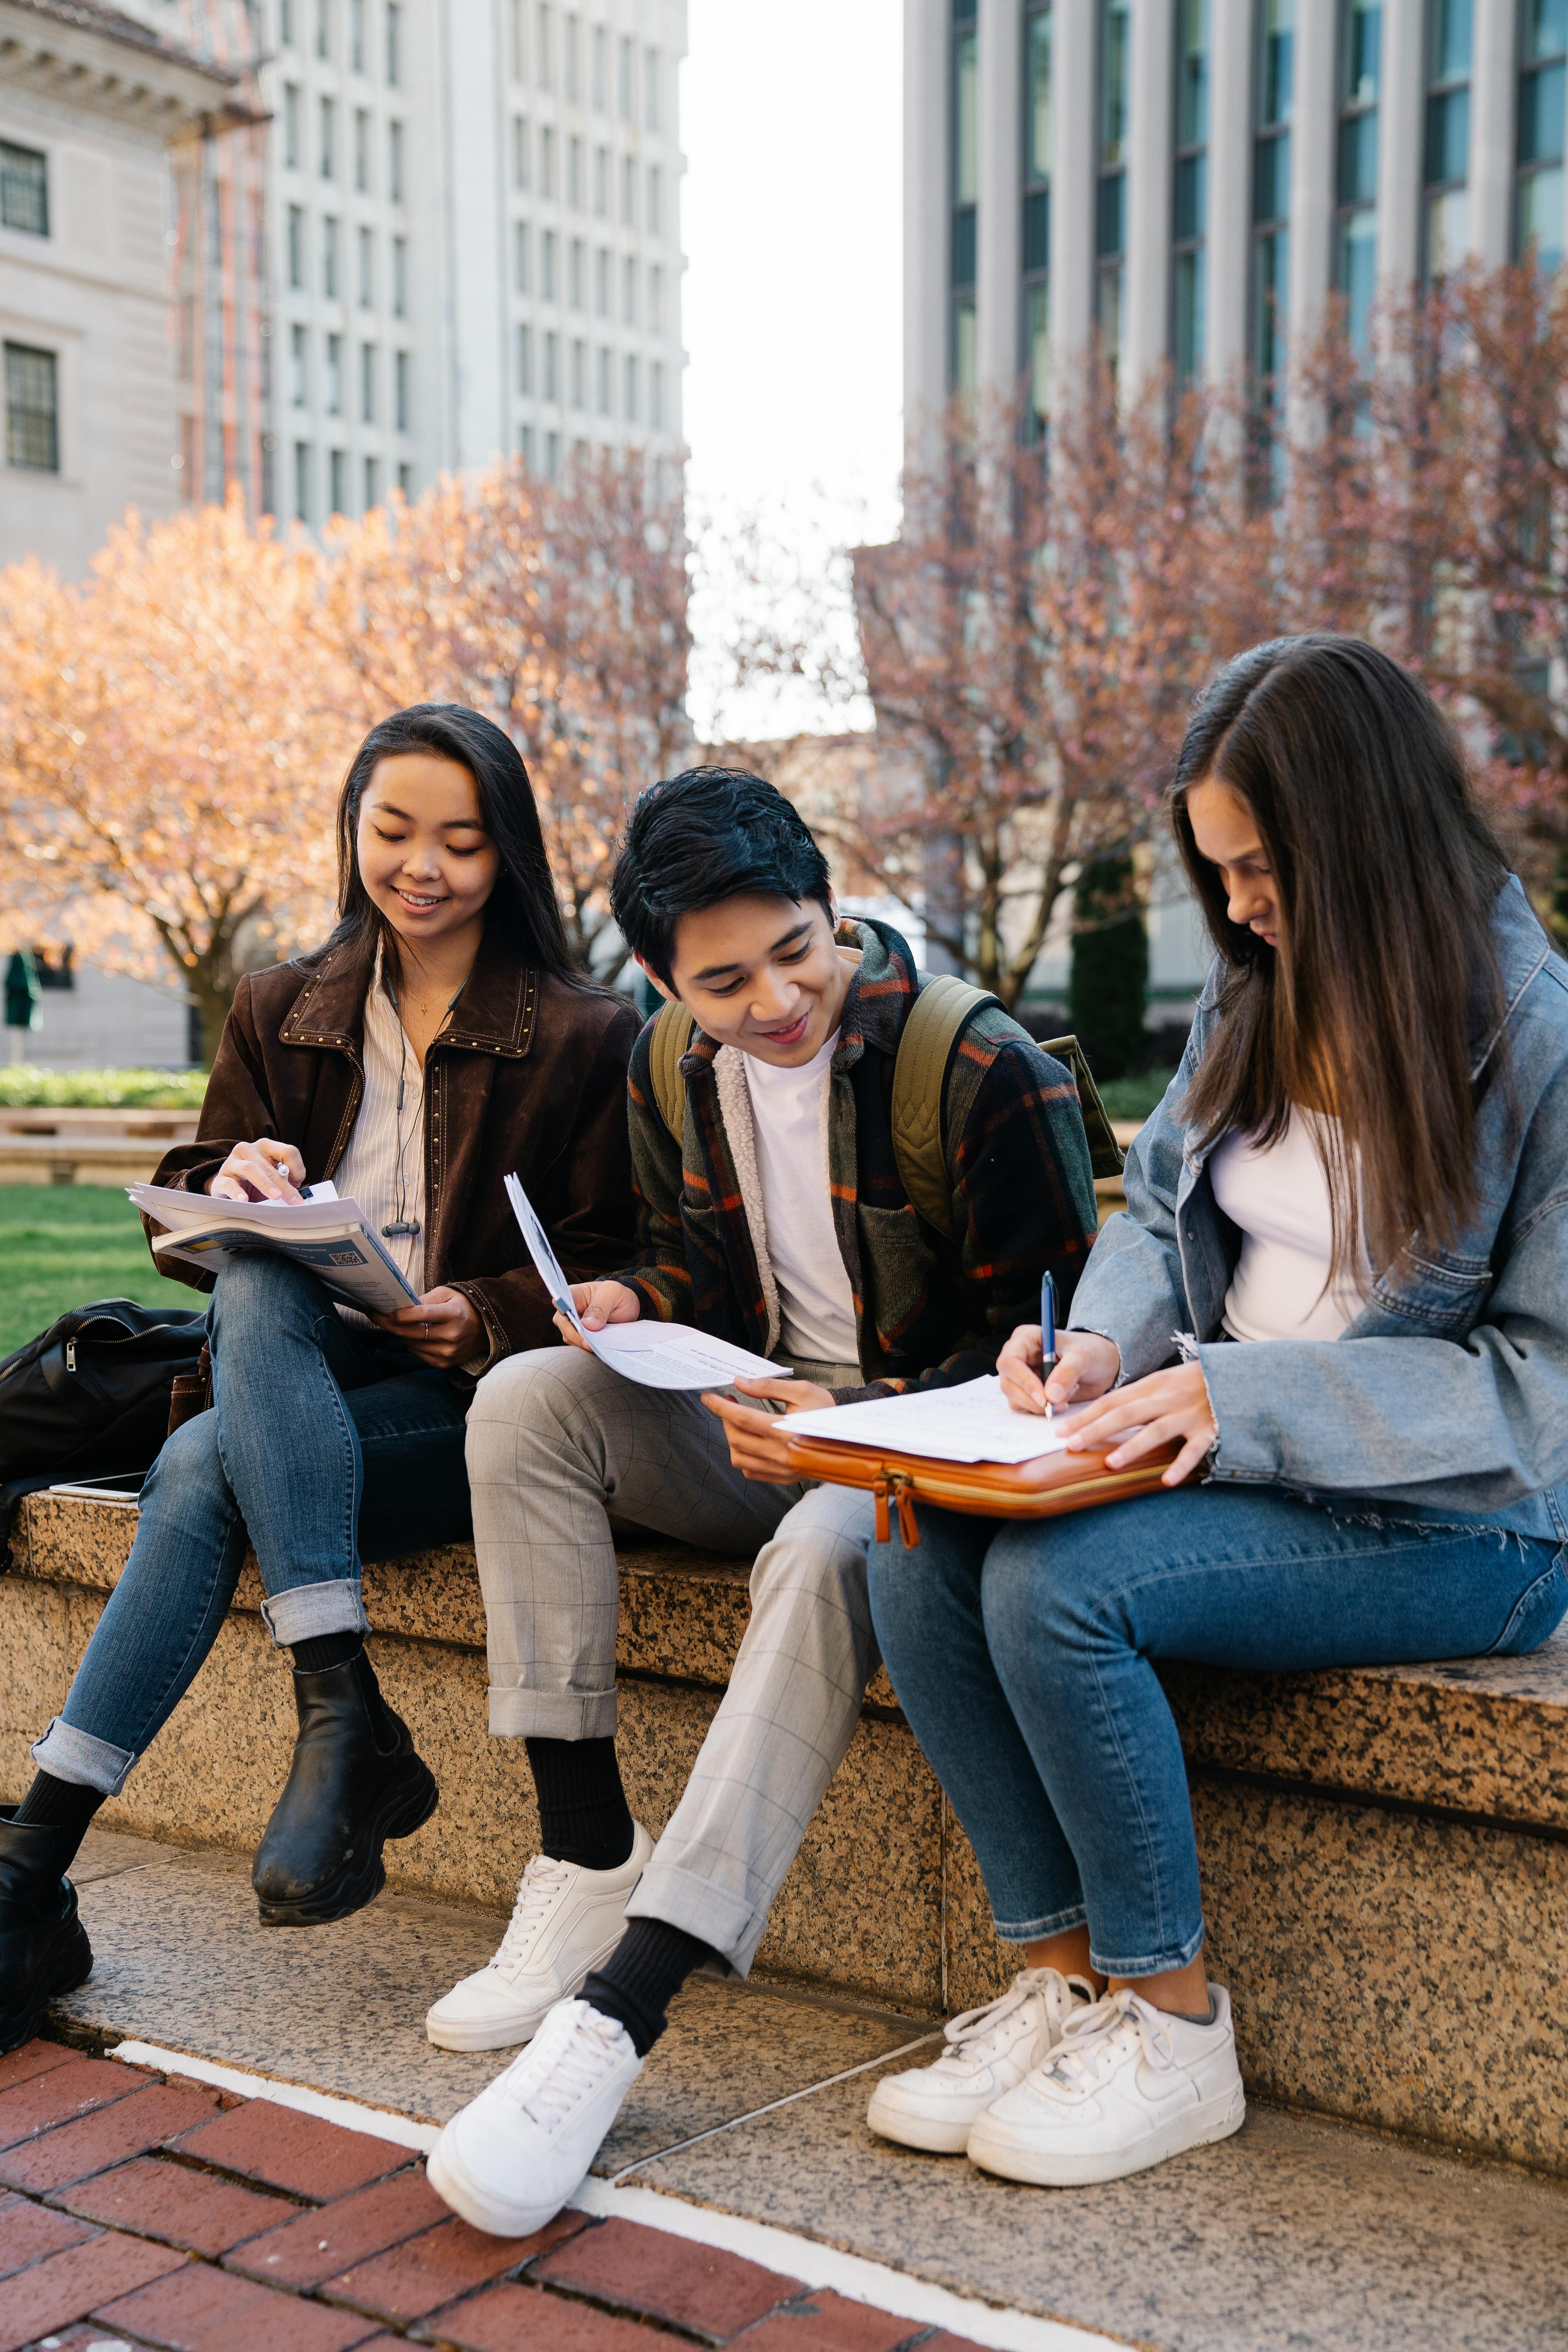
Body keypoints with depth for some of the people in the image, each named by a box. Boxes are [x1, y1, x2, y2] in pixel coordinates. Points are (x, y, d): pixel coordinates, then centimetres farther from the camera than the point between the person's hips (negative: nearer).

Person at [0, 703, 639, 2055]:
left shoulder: (588, 1039, 3)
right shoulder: (279, 1014, 14)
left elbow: (609, 1265, 1)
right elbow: (187, 1220, 12)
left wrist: (488, 1317, -18)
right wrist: (230, 1185, -12)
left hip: (469, 1401, -3)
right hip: (302, 1383, 4)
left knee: (202, 1469, -29)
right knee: (259, 1277, -33)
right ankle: (346, 1719, -38)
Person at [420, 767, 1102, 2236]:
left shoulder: (988, 1071, -15)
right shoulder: (668, 1071, 4)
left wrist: (865, 1426, -27)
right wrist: (637, 1308, -7)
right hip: (755, 1426, 6)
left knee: (825, 1546, -39)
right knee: (528, 1395, -18)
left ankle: (617, 2013, -40)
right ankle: (587, 1864, -18)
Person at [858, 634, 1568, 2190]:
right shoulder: (1261, 993, 7)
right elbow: (1161, 1211, 17)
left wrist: (1248, 1395, -24)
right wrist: (1106, 1341, -6)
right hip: (1237, 1454, 7)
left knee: (1058, 1582, -28)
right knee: (918, 1546, -16)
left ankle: (1169, 2029, -8)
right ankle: (1063, 1979, -4)